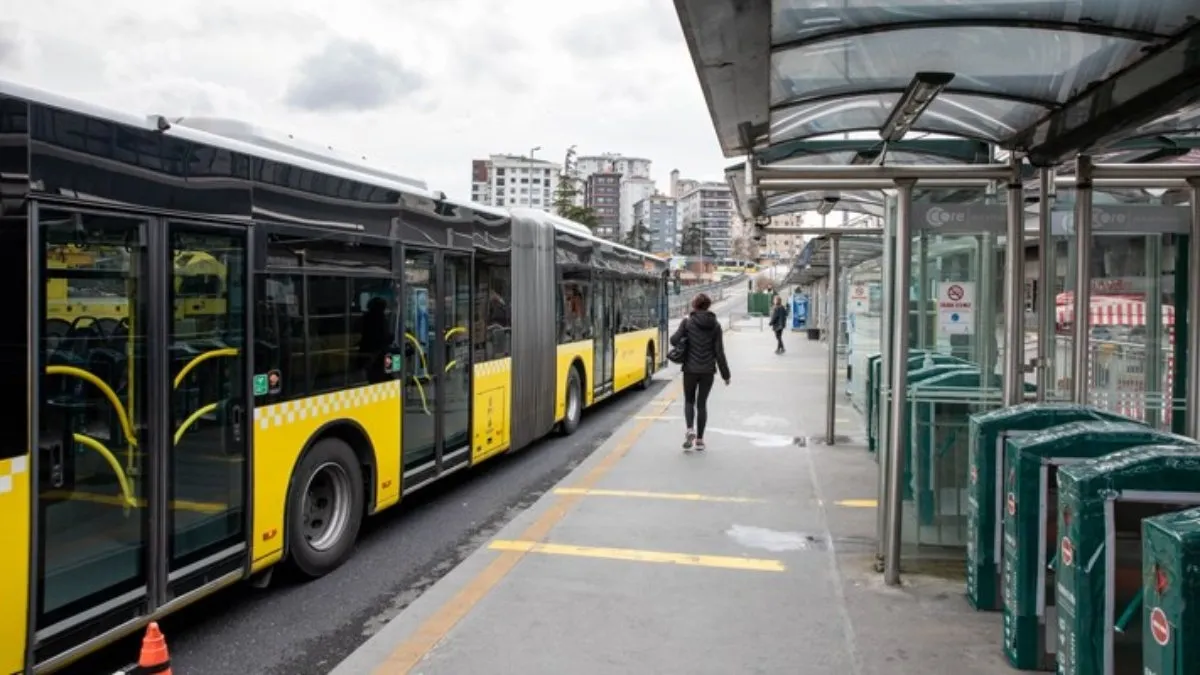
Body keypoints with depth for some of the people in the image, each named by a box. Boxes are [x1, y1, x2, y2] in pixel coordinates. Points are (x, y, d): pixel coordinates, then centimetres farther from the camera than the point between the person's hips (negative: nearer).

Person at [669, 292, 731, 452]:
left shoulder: (687, 322, -6)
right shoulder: (715, 325, -1)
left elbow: (674, 340, -14)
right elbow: (719, 351, -3)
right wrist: (725, 374, 3)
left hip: (690, 369, -1)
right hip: (708, 370, 1)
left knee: (689, 401, 15)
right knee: (702, 403, 11)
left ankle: (690, 430, -8)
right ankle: (699, 439, 11)